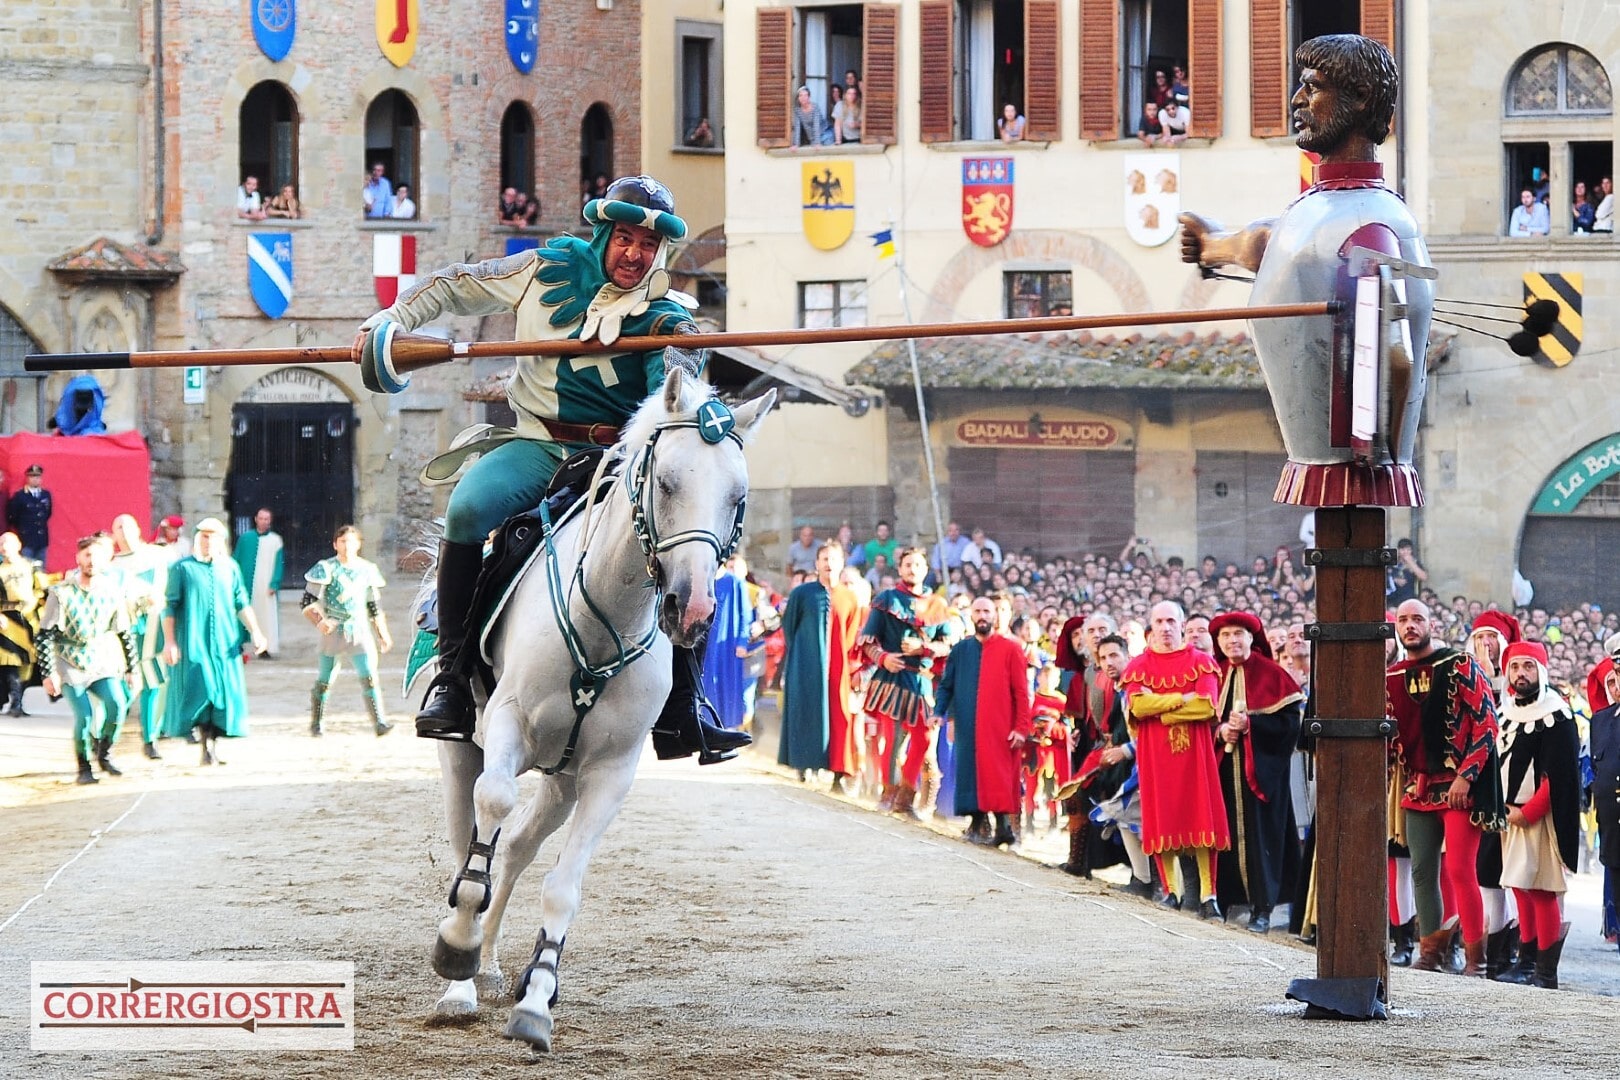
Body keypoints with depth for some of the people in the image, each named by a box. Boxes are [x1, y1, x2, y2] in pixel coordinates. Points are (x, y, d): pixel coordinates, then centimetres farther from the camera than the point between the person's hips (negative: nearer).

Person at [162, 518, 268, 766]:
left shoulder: (230, 567, 12)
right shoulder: (182, 568, 2)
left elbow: (242, 603, 14)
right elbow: (170, 607, 1)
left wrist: (255, 631, 2)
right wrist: (169, 642, -7)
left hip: (225, 643, 3)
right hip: (193, 643, -3)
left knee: (225, 694, -3)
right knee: (200, 692, -9)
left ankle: (215, 747, 4)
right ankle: (207, 746, 0)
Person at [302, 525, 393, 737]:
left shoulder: (367, 570, 8)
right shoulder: (326, 569, -2)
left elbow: (375, 607, 17)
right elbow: (305, 603, -3)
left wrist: (383, 634, 15)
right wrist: (318, 622, -19)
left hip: (360, 631, 2)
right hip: (333, 631, -2)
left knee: (369, 676, -11)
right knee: (324, 679, 4)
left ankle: (379, 721, -14)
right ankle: (317, 723, 18)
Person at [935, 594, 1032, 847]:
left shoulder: (1010, 649, 2)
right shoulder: (961, 649, 12)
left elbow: (1021, 692, -1)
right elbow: (946, 684, 15)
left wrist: (1022, 728, -9)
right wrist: (939, 712, -1)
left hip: (1000, 728, -4)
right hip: (968, 728, 4)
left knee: (998, 776, -11)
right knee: (970, 773, 3)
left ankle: (1003, 824, -12)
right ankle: (978, 824, 9)